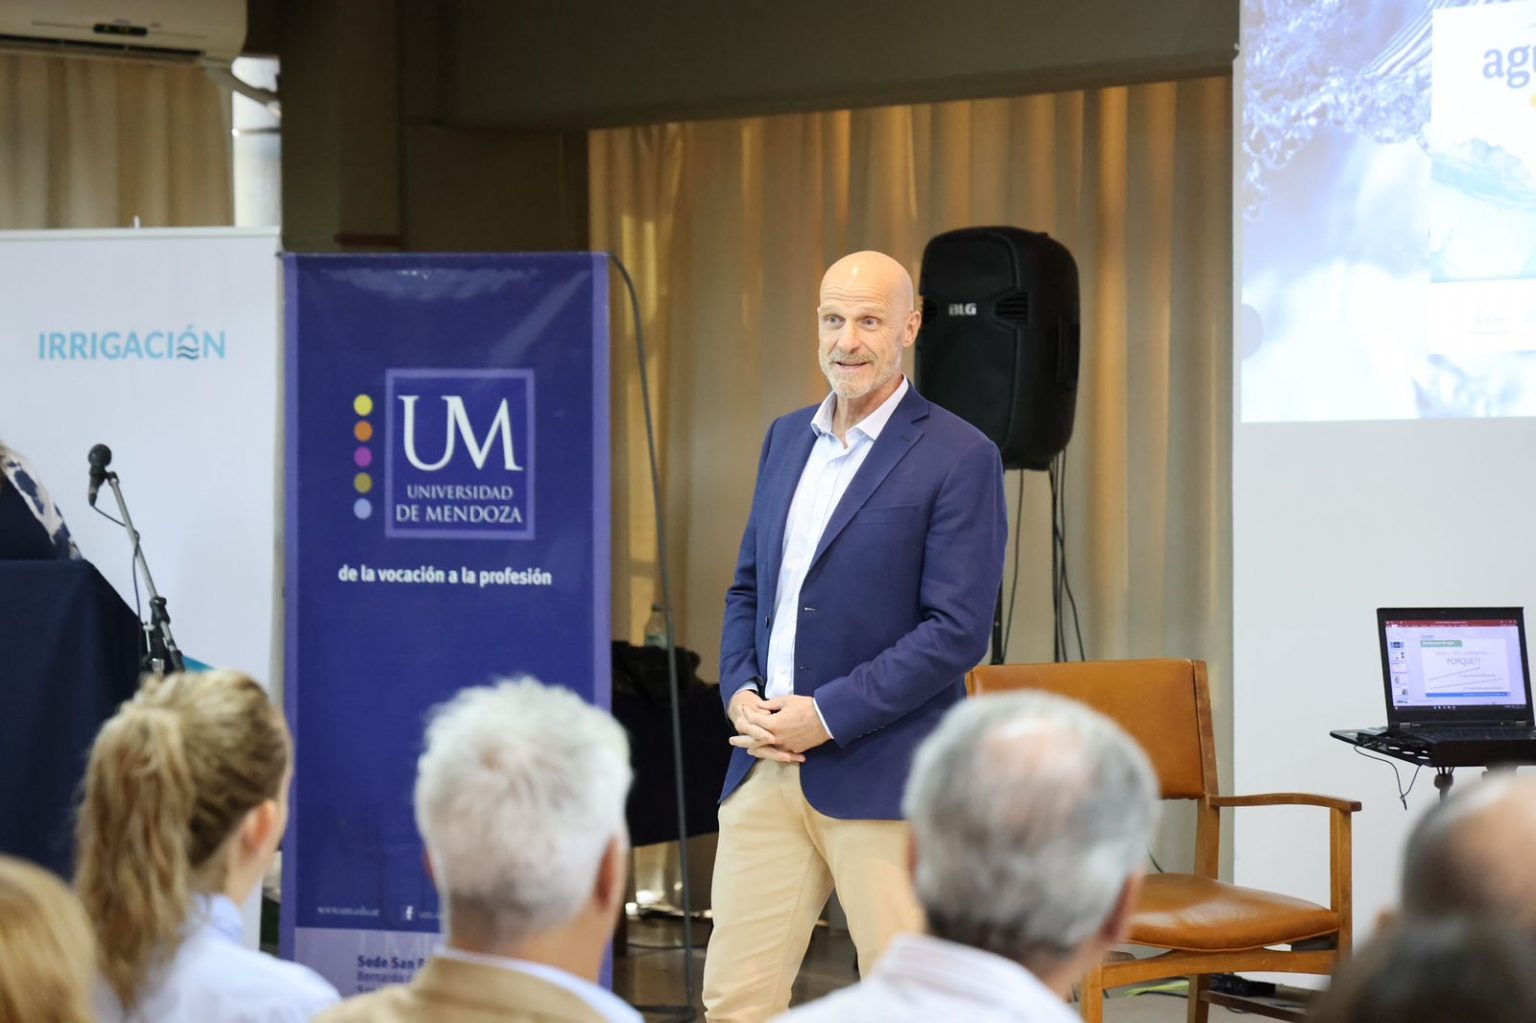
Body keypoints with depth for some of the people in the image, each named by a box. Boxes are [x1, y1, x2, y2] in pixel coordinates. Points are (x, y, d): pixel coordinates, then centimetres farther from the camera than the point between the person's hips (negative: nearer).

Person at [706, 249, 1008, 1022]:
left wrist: (828, 716, -15)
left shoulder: (958, 458, -8)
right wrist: (740, 691, 2)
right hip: (766, 764, 6)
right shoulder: (787, 438, 14)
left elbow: (958, 631, -14)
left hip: (883, 776, -6)